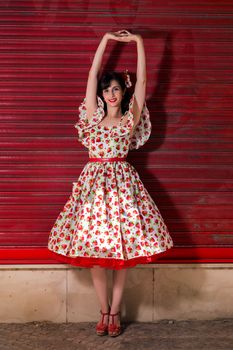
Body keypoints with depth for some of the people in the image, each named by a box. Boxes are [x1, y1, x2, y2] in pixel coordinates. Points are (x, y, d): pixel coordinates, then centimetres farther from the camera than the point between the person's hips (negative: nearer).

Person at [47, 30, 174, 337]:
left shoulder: (131, 118, 4)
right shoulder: (93, 115, 8)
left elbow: (142, 81, 0)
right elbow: (92, 74, 6)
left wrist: (138, 42, -1)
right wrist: (106, 39, 7)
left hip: (122, 182, -1)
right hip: (94, 181, 1)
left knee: (122, 249, 0)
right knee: (94, 250, 2)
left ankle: (114, 312, 12)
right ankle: (104, 311, 16)